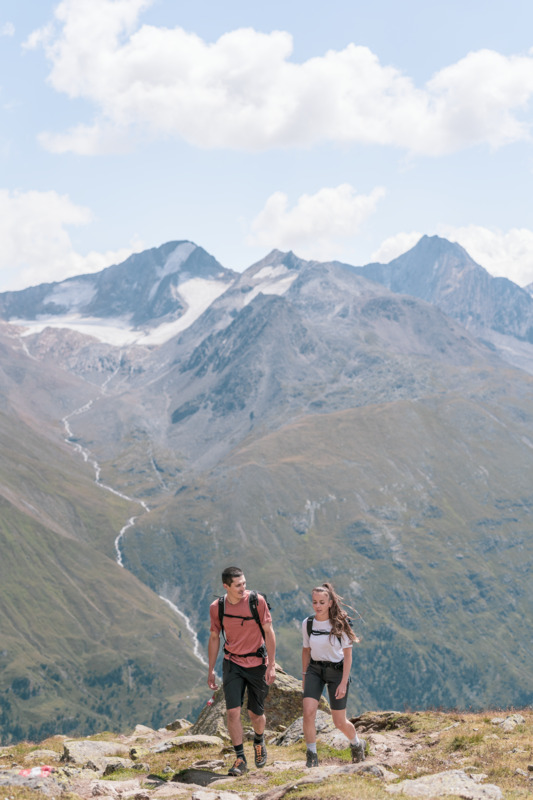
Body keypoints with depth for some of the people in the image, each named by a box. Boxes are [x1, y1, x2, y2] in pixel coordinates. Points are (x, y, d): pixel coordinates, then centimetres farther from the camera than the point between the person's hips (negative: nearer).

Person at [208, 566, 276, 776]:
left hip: (257, 663, -1)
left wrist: (272, 665, -9)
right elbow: (214, 638, 7)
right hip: (232, 664, 1)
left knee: (255, 713, 8)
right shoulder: (216, 607, -6)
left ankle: (259, 741, 40)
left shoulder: (257, 601, -13)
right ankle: (240, 759, 0)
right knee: (233, 711, -11)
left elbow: (268, 632, -6)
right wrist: (211, 670, 8)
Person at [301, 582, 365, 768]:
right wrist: (304, 676, 13)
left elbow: (347, 655, -8)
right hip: (314, 670, 3)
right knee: (308, 712, -19)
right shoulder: (307, 623, -3)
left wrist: (343, 683, -12)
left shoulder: (340, 624, -12)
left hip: (336, 671, -2)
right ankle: (311, 756, -6)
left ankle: (357, 744, 36)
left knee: (339, 722, 5)